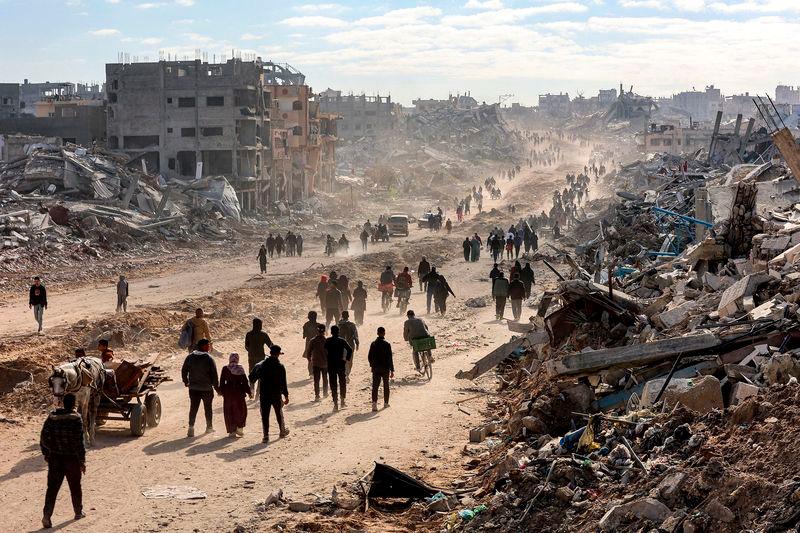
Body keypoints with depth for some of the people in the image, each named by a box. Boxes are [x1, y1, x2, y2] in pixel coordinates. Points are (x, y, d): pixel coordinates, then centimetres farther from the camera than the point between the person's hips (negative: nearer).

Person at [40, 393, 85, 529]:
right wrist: (82, 461, -8)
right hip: (72, 459, -3)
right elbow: (79, 442, -15)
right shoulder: (76, 419, -13)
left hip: (54, 458, 3)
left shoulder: (52, 417, 1)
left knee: (52, 488, 4)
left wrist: (47, 455, 15)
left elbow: (44, 438, 4)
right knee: (75, 487, 14)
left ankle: (47, 515, -7)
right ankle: (78, 512, 29)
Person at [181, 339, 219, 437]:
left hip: (193, 388, 3)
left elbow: (184, 371, 8)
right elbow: (214, 375, -10)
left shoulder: (190, 357, 1)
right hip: (207, 388, -3)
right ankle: (209, 427, 25)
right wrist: (217, 387, -1)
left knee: (193, 408, 5)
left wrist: (186, 382, 22)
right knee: (208, 408, 14)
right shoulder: (209, 359, -11)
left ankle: (191, 427, -7)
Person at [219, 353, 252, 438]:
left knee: (229, 412, 7)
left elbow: (222, 381, 0)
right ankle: (239, 428, 7)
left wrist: (221, 391, 14)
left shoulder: (225, 369, -5)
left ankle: (232, 431, 5)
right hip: (239, 392, 0)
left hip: (228, 393, 0)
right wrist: (249, 392, 7)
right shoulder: (240, 369, -6)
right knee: (241, 410, 16)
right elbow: (245, 382, -2)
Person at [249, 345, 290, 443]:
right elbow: (283, 383, -7)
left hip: (264, 395, 0)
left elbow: (251, 378, 5)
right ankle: (282, 431, 34)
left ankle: (266, 435, -1)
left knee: (265, 415, 4)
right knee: (279, 413, 20)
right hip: (276, 395, 0)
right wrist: (286, 396, -1)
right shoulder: (280, 366, -9)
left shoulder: (261, 365, -3)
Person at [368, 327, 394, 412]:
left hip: (376, 369, 2)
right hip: (385, 369, -2)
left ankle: (374, 403, -17)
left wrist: (372, 365, 23)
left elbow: (369, 357, 6)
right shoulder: (387, 344, -11)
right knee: (386, 386, 15)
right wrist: (392, 370, -7)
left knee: (375, 386, 0)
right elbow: (390, 359, -11)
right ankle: (386, 403, 23)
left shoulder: (373, 344, -1)